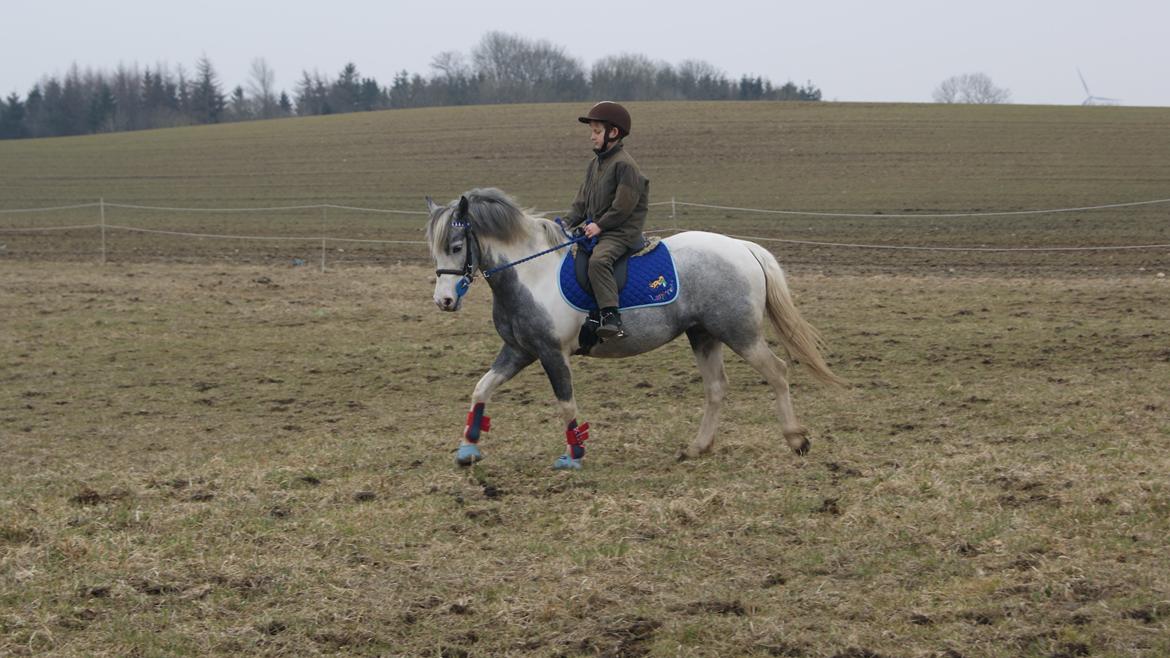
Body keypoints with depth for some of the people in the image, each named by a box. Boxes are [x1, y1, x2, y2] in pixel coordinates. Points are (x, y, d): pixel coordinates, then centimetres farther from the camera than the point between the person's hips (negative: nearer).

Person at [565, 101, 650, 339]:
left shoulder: (624, 165, -13)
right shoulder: (596, 163, 17)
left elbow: (623, 205, -18)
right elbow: (583, 199, 19)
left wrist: (600, 225, -18)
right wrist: (569, 223, 7)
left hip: (620, 232, -10)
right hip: (595, 227, 10)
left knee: (598, 260, -34)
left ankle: (611, 317, -41)